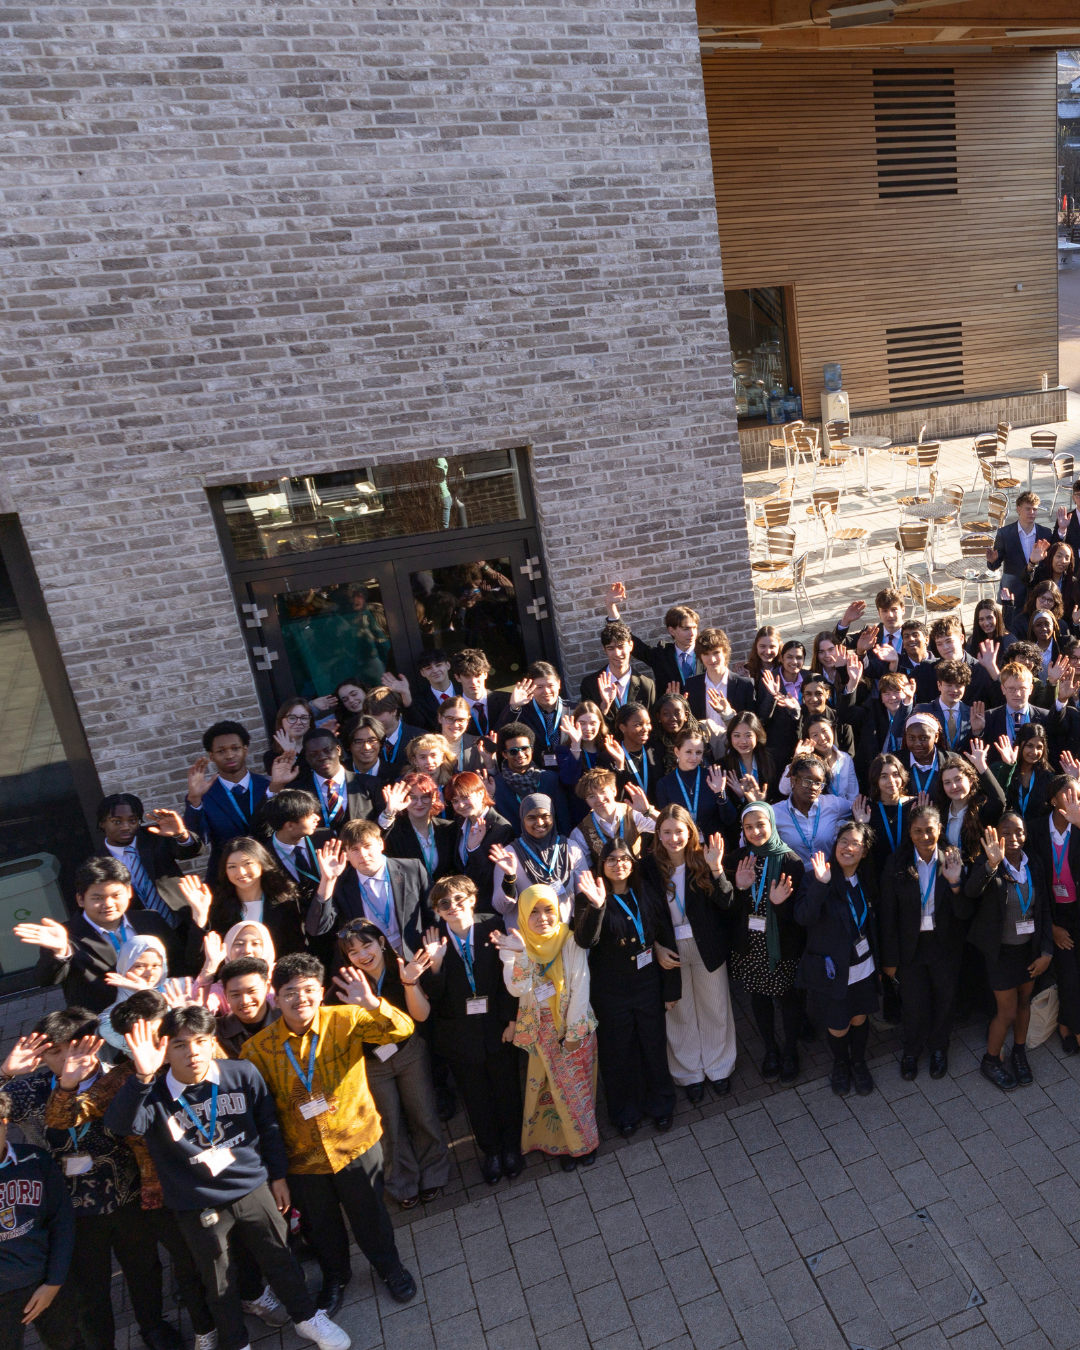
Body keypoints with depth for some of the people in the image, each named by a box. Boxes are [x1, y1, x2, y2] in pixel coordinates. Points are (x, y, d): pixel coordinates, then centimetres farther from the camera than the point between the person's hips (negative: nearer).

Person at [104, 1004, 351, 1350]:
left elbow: (268, 1126, -1)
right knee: (219, 1281, 19)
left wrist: (278, 1175, 7)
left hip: (253, 1188, 1)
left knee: (279, 1258, 18)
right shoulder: (155, 1096, -16)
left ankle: (306, 1316, 43)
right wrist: (141, 1077, -51)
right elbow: (118, 1124, -37)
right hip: (198, 1206, -1)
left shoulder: (243, 1074, -14)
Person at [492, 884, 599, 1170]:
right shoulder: (517, 944, -12)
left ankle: (584, 1140, 35)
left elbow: (580, 987, -12)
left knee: (578, 1085, 12)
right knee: (551, 1087, 13)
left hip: (576, 1026, -1)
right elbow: (518, 990, -23)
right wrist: (520, 954, -37)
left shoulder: (570, 941, -15)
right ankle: (563, 1143, 34)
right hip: (540, 1029, 1)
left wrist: (573, 1032, -11)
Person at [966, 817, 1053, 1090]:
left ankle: (1019, 1053, 43)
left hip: (1031, 949, 4)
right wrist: (992, 864, -54)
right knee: (1007, 1012, 5)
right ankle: (990, 1062, 28)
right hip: (1002, 952, -4)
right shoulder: (988, 867, -19)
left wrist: (1046, 952, -5)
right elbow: (971, 892, -40)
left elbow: (1045, 910, -1)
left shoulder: (1034, 866, -5)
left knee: (1024, 1002, 21)